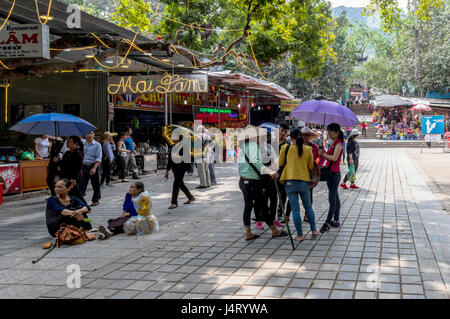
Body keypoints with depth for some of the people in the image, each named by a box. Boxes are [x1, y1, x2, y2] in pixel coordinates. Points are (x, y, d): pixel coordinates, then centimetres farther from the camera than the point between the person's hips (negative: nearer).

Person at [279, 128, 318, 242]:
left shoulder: (286, 148, -4)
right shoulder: (308, 149, -1)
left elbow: (281, 163, 7)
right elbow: (311, 166, 8)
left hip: (290, 182, -2)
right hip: (304, 181, 2)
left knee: (295, 209, 4)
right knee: (308, 207, 19)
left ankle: (300, 235, 7)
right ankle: (314, 231, 27)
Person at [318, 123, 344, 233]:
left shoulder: (338, 144, -11)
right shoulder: (334, 143, 17)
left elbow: (334, 158, -23)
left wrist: (323, 154, -11)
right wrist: (324, 153, -2)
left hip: (334, 174, -10)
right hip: (331, 173, 10)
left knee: (332, 200, -9)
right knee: (335, 199, 14)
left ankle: (328, 223, -11)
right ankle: (336, 221, 21)